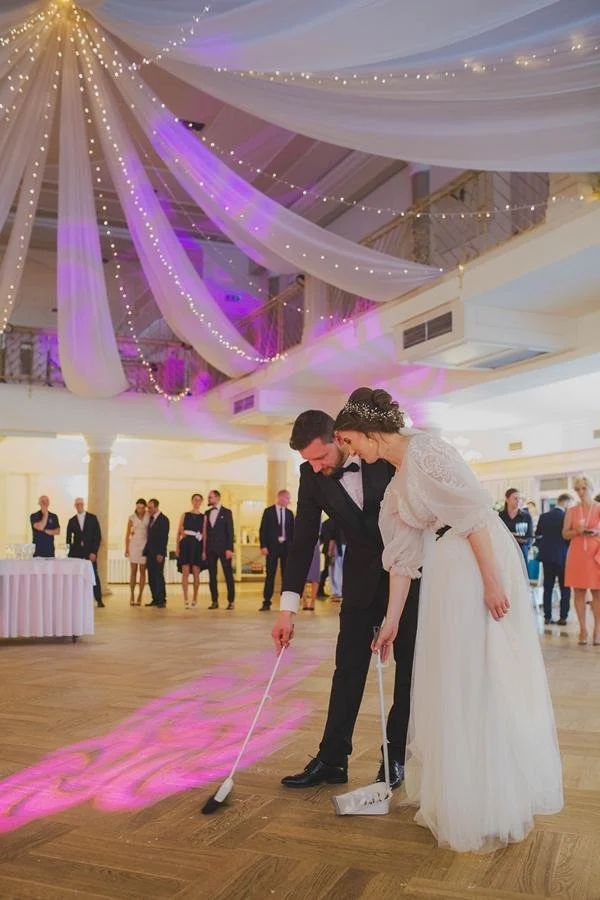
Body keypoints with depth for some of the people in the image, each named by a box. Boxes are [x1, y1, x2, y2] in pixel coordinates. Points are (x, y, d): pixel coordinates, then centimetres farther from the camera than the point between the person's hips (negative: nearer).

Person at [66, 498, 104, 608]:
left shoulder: (92, 518, 3)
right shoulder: (72, 520, 10)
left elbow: (98, 536, 0)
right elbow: (69, 537, 14)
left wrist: (94, 552, -8)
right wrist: (70, 550, -2)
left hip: (90, 552, -2)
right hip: (76, 552, 2)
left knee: (94, 575, -4)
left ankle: (99, 600, 3)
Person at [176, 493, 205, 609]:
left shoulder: (203, 517, 8)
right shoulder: (185, 515, 11)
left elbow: (204, 534, 3)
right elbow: (179, 532, 10)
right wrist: (177, 547, 1)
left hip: (197, 546, 0)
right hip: (185, 544, 0)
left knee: (196, 574, 0)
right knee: (185, 572, -5)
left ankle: (195, 599, 12)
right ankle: (186, 600, -4)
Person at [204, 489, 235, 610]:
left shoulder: (226, 512, 1)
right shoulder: (207, 513, 12)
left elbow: (230, 531, -4)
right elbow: (206, 532, 12)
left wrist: (229, 549, -12)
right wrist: (204, 549, 5)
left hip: (223, 548, -4)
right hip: (210, 548, 4)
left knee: (228, 574, -2)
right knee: (212, 575, 4)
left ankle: (231, 601, 2)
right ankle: (214, 601, 8)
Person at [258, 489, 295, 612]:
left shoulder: (289, 513, 11)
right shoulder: (268, 511, 1)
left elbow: (292, 531, 12)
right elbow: (262, 530, -2)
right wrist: (263, 546, -10)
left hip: (286, 547, 3)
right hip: (272, 546, -3)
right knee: (270, 575, -1)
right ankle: (266, 602, 3)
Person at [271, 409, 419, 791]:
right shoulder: (312, 476, -11)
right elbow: (303, 541, -9)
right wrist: (288, 608, -12)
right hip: (362, 577, 3)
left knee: (409, 666, 6)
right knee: (348, 667, 3)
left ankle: (396, 756, 18)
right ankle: (332, 759, 11)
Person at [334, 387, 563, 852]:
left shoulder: (423, 450, -11)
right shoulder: (398, 482, 16)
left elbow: (473, 511, -18)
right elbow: (403, 556, 17)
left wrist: (491, 582, -22)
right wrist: (392, 621, 17)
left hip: (482, 564, -9)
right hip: (448, 574, 9)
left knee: (479, 680, -2)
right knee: (451, 682, 14)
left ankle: (491, 811, 12)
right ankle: (459, 792, 30)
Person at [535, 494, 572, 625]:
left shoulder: (543, 516, 2)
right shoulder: (566, 517, -13)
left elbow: (537, 536, 6)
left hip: (547, 556, 4)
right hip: (562, 557, -4)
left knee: (548, 588, 9)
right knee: (565, 588, 6)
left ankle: (547, 617, 9)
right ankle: (563, 617, 4)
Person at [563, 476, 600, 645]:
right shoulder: (571, 511, 9)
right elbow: (565, 534, 9)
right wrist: (577, 531, -9)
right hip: (577, 554, 2)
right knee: (578, 592, 2)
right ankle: (583, 629, 9)